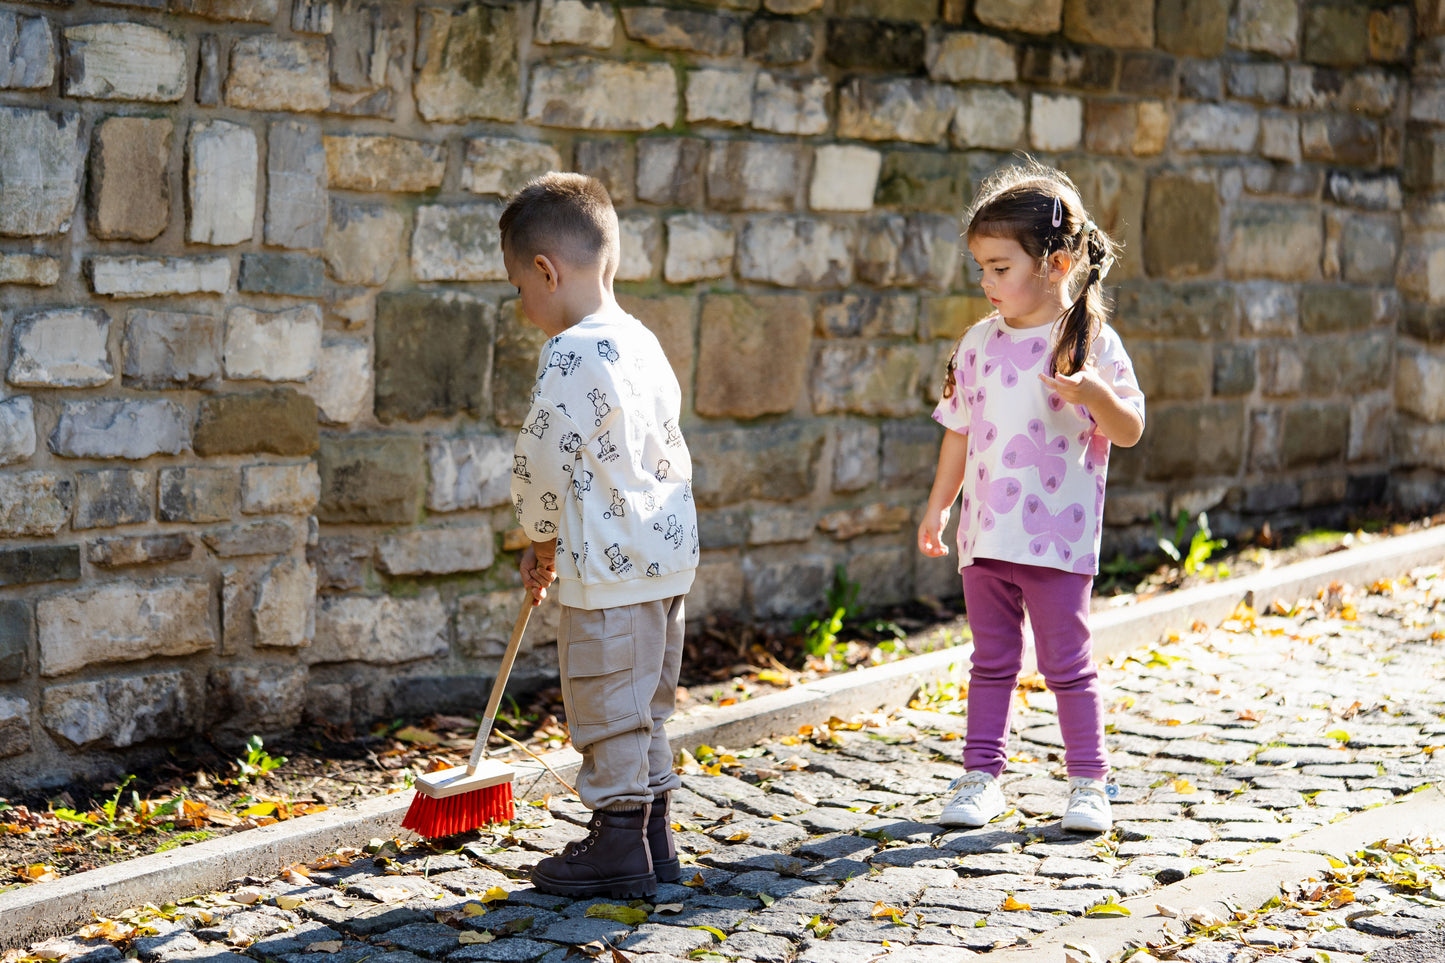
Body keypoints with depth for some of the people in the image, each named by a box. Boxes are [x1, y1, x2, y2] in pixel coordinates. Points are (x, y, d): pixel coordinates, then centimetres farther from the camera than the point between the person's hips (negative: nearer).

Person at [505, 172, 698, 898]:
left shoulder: (570, 355, -17)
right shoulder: (642, 342, 11)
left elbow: (542, 462, -16)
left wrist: (541, 541, 3)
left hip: (610, 565, -9)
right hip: (669, 549, 9)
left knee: (607, 706, 2)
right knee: (643, 705, 18)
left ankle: (619, 845, 10)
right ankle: (652, 838, 27)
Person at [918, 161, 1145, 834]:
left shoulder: (1091, 342, -7)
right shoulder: (979, 344, 6)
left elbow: (1130, 432, -9)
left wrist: (1094, 392, -28)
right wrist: (938, 505, 16)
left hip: (1058, 537, -4)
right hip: (985, 533, 4)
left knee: (1067, 664, 2)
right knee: (992, 662, 13)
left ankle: (1089, 782, 14)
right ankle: (981, 776, 22)